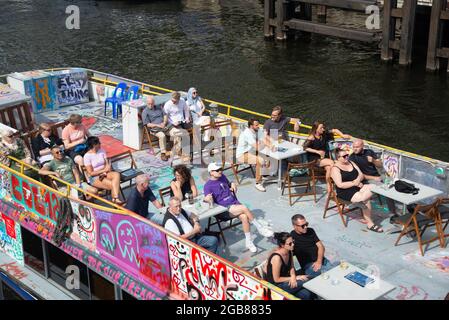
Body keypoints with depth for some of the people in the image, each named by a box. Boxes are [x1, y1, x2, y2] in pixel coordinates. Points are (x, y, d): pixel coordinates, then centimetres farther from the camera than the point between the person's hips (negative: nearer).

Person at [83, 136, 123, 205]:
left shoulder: (102, 151, 8)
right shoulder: (87, 156, -10)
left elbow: (107, 163, 4)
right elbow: (91, 173, -11)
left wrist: (104, 173, -16)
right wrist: (104, 170, -16)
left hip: (105, 173, 5)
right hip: (94, 178, -5)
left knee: (116, 174, -28)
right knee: (112, 184, -30)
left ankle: (115, 199, -40)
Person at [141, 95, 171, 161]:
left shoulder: (159, 108, 20)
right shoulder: (145, 112, 2)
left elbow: (165, 116, 16)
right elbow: (148, 124, -5)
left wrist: (164, 122, -6)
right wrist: (158, 125, -15)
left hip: (165, 126, 5)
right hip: (155, 129, -5)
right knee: (162, 135, -36)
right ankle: (163, 153, -25)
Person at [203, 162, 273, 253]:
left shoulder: (223, 177, 13)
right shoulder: (208, 185, -6)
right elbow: (209, 200, -16)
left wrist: (233, 185, 9)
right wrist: (208, 199, -40)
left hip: (235, 203, 6)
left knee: (244, 217, -25)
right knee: (244, 208, -28)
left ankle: (248, 242, -17)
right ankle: (260, 228, -14)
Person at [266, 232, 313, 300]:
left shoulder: (289, 251, -4)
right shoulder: (277, 258, -28)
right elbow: (276, 279, -20)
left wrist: (293, 277, -13)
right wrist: (296, 278, -16)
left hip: (286, 281, 7)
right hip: (276, 286, -7)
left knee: (307, 294, -15)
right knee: (306, 281, -17)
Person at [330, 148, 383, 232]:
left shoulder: (351, 163, 14)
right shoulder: (335, 169, -7)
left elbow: (361, 175, 9)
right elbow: (340, 185, -18)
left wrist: (358, 180, -14)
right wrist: (354, 183, -19)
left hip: (357, 187, 7)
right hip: (345, 192, -7)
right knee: (365, 200, -29)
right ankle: (370, 224, -19)